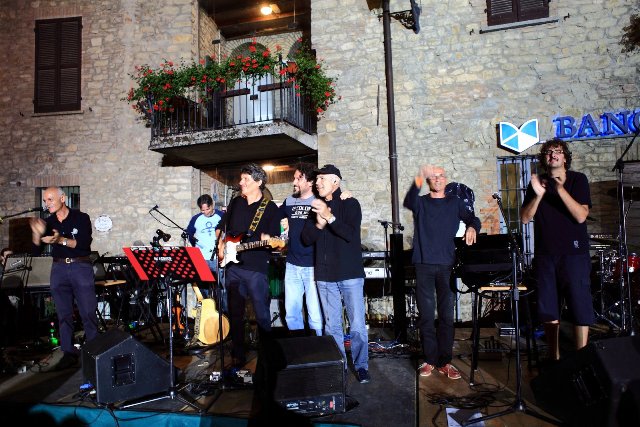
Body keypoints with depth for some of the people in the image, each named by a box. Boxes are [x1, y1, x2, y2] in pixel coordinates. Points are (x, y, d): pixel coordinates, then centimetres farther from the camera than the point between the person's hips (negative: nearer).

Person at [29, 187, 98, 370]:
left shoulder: (81, 218, -2)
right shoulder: (48, 222, 10)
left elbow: (84, 244, -13)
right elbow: (36, 251, 7)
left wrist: (61, 240, -26)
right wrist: (37, 233, -11)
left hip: (81, 267, -4)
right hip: (58, 269, 4)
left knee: (88, 312, -5)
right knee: (63, 314, 7)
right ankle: (69, 353, 14)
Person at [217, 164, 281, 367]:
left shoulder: (270, 208, -2)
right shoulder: (235, 202, 13)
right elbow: (222, 226, 24)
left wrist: (268, 239, -25)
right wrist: (221, 243, 8)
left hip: (256, 268, -5)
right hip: (232, 265, 5)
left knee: (262, 314, -1)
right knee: (235, 313, 12)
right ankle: (237, 354, 25)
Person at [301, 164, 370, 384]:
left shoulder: (350, 204, -2)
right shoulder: (316, 207, 11)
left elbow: (351, 234, -16)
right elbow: (306, 239, 5)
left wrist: (329, 216, -23)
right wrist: (318, 224, -13)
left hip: (350, 274, -4)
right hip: (324, 276, 4)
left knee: (357, 325, 1)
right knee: (332, 326, 10)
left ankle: (361, 366, 16)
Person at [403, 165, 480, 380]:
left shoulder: (455, 202, 13)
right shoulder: (420, 202, 6)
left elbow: (473, 218, 5)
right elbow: (408, 202, -17)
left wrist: (471, 227, -20)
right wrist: (419, 180, -35)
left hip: (447, 265, 1)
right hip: (424, 265, -1)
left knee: (447, 315, 2)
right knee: (426, 315, 1)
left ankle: (445, 362, 10)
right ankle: (429, 360, 11)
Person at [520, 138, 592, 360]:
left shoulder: (578, 179, 0)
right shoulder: (537, 182, 9)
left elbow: (581, 216, -13)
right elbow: (525, 218, 0)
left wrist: (561, 190, -23)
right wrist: (538, 195, -14)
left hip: (574, 252, -3)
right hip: (545, 253, 3)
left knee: (580, 308, -3)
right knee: (549, 309, 9)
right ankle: (554, 357, 21)